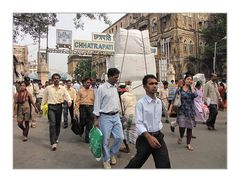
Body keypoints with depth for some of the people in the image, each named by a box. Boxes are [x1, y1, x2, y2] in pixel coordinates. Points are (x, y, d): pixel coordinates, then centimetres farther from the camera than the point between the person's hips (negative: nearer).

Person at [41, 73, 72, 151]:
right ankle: (53, 143, -12)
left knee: (58, 124, 13)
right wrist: (42, 107, 7)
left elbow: (67, 96, -2)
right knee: (52, 123, -13)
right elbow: (44, 98, 9)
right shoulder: (48, 88, 3)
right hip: (51, 107, -2)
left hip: (59, 106, 2)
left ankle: (56, 138, 36)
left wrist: (69, 101, -23)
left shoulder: (63, 88, 4)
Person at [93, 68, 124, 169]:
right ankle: (106, 160, 25)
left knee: (120, 137, 6)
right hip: (105, 117, -6)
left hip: (116, 116, 6)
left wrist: (118, 113, 16)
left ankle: (112, 153, 31)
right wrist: (96, 119, -9)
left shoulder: (115, 88, 10)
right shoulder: (102, 88, -9)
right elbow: (97, 104, -8)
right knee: (105, 140, 4)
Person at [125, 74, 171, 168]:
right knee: (138, 162, 12)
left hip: (158, 136, 5)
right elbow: (139, 123, -18)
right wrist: (149, 137, -30)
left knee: (165, 164, 4)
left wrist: (158, 134, 13)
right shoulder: (141, 103, -14)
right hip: (145, 137, -5)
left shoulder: (159, 102, 6)